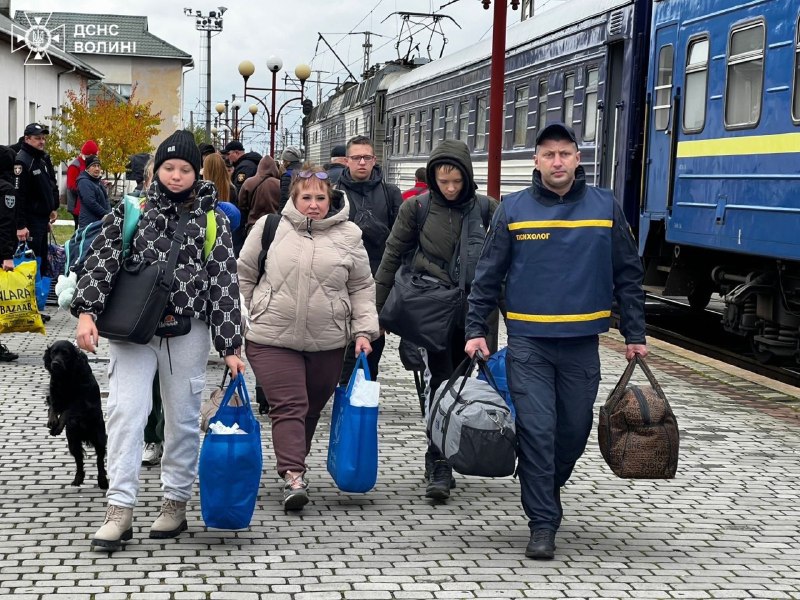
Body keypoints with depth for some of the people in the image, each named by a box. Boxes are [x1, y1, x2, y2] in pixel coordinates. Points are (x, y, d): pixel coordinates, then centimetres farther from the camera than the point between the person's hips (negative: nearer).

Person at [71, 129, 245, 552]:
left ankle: (176, 504, 20)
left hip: (187, 331, 0)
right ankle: (120, 510, -5)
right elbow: (102, 260, -1)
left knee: (183, 418, 7)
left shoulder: (212, 221, 4)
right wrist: (86, 311, -15)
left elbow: (224, 284, 1)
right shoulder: (130, 210, 5)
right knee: (125, 412, -8)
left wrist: (230, 347, -3)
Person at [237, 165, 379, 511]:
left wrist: (364, 330, 0)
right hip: (273, 338, -2)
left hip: (327, 342, 2)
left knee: (312, 408, 11)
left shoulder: (348, 235, 3)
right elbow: (244, 275, 10)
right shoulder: (270, 227, 0)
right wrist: (244, 316, 9)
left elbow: (362, 288, 9)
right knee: (288, 405, -10)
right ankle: (293, 476, -14)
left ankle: (293, 465, 28)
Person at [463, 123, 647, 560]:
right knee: (536, 430, -6)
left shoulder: (605, 208, 3)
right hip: (528, 342, -2)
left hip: (582, 343, 2)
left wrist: (635, 335, 6)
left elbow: (628, 276, 8)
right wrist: (475, 330, -1)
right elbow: (487, 276, 5)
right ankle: (543, 524, 2)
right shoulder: (513, 210, 1)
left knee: (575, 429, 10)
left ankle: (545, 490, 37)